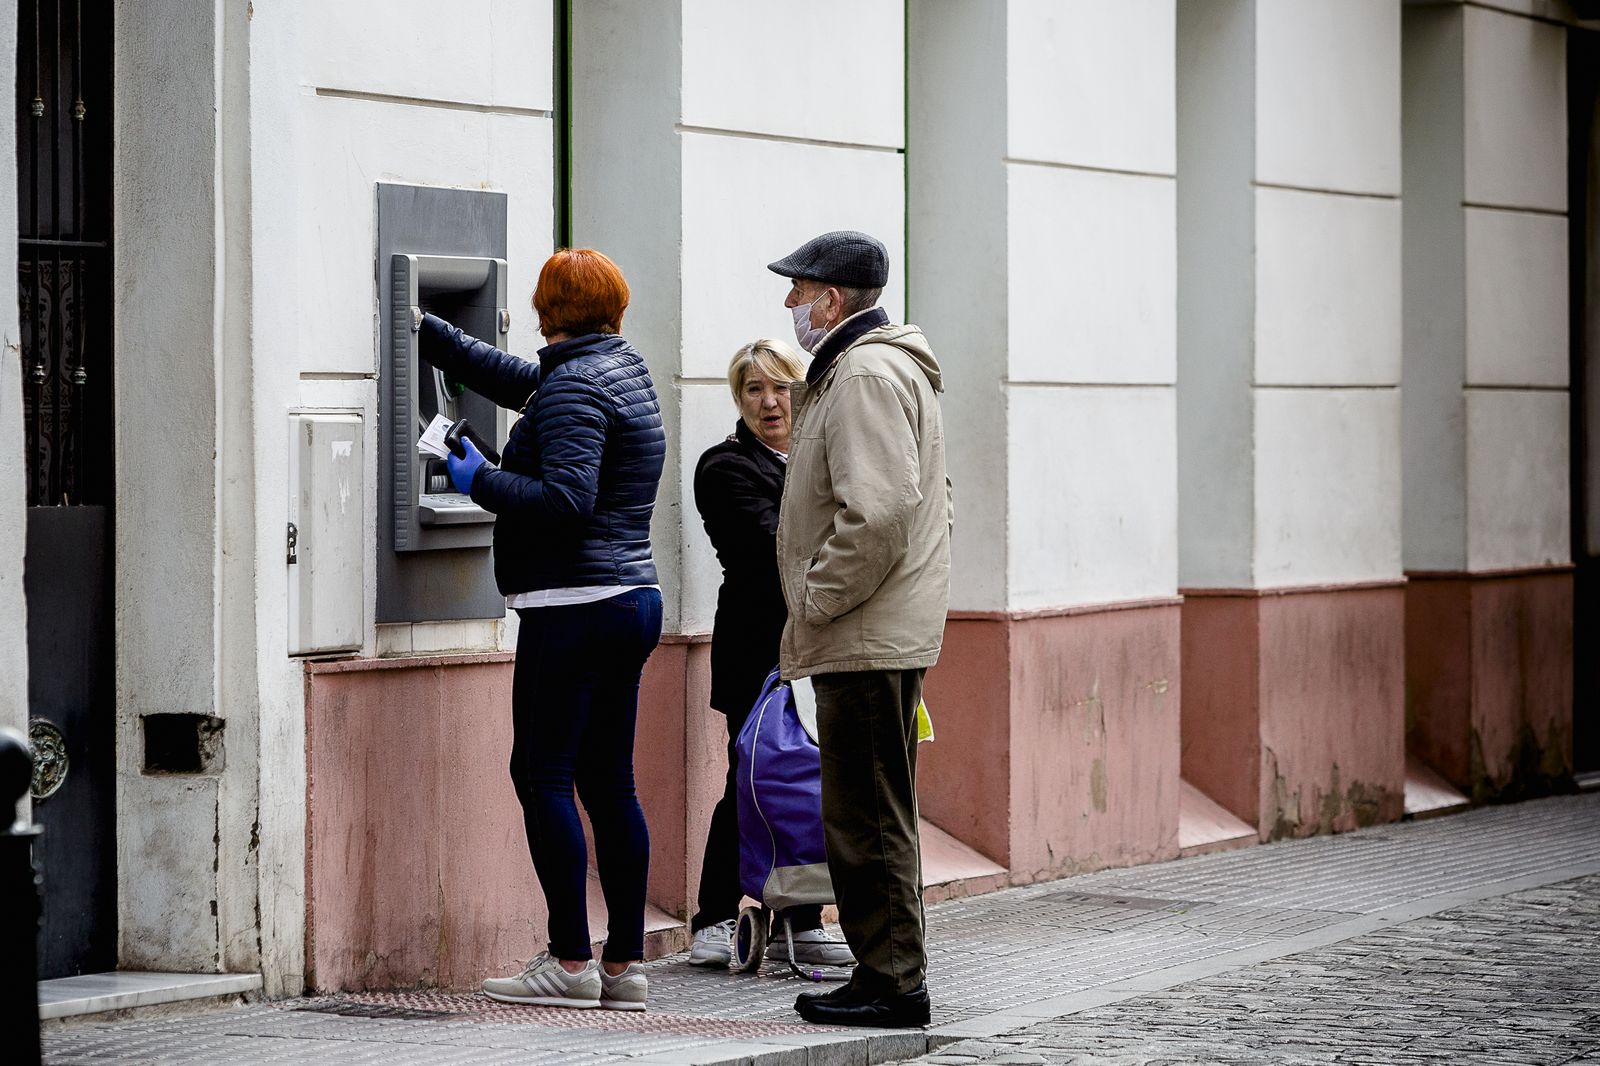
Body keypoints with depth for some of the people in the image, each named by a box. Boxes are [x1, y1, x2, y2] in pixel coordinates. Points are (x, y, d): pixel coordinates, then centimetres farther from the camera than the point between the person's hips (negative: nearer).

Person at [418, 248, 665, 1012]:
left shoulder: (573, 387, -13)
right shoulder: (622, 369, 16)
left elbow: (566, 500, -23)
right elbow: (513, 380, 28)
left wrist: (481, 481, -10)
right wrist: (423, 329, 31)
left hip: (575, 605, -9)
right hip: (633, 598, 9)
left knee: (542, 775, -6)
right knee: (609, 781, 9)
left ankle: (571, 961, -8)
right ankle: (625, 964, 9)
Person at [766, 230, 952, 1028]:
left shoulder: (865, 374, -15)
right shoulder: (881, 366, 20)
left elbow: (879, 512, -26)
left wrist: (815, 603, -17)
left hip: (866, 637, -11)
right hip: (882, 634, 11)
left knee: (866, 818, -6)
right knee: (875, 815, 14)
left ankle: (891, 982, -2)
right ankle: (889, 975, 20)